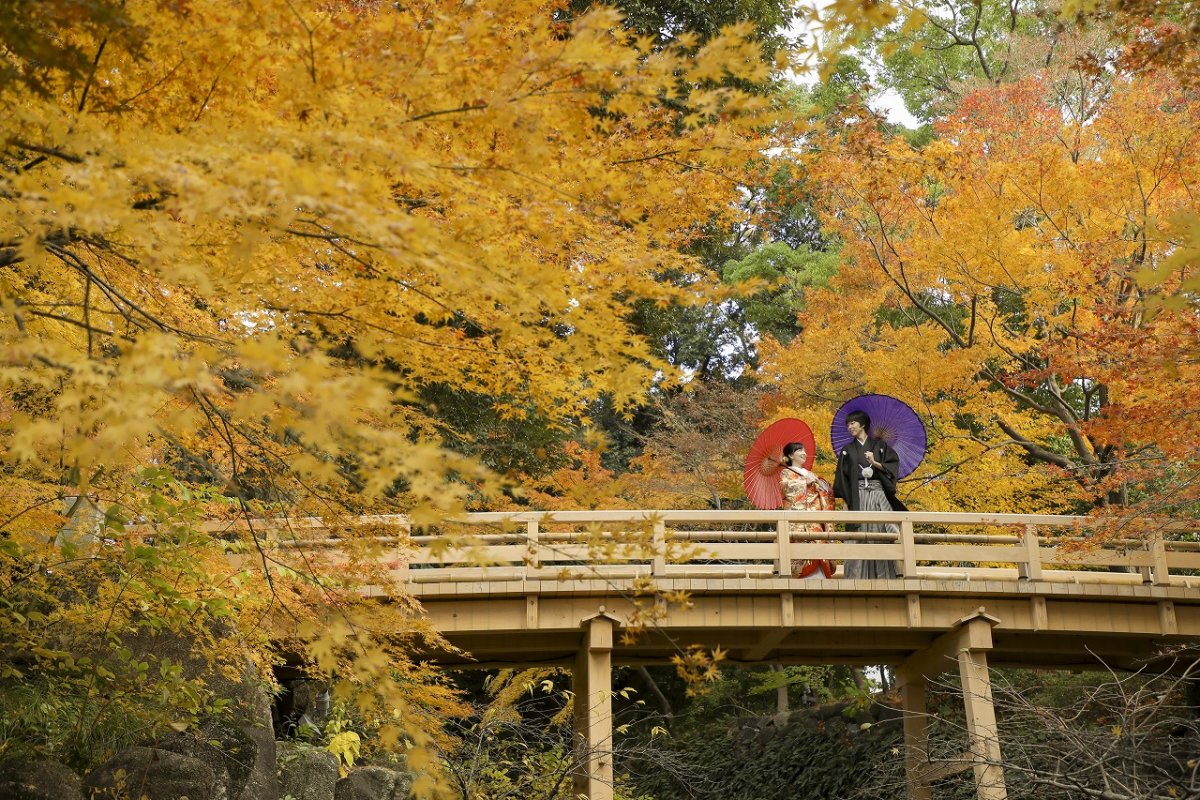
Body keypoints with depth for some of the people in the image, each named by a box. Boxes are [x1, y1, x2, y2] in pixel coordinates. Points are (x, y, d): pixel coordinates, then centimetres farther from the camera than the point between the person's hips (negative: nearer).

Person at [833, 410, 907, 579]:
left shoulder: (880, 446, 12)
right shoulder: (847, 451, 14)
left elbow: (893, 466, 3)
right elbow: (842, 478, 8)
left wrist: (875, 463, -11)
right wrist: (845, 502, -2)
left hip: (879, 496, 0)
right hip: (857, 497, 0)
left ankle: (884, 578, -5)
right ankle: (857, 578, -8)